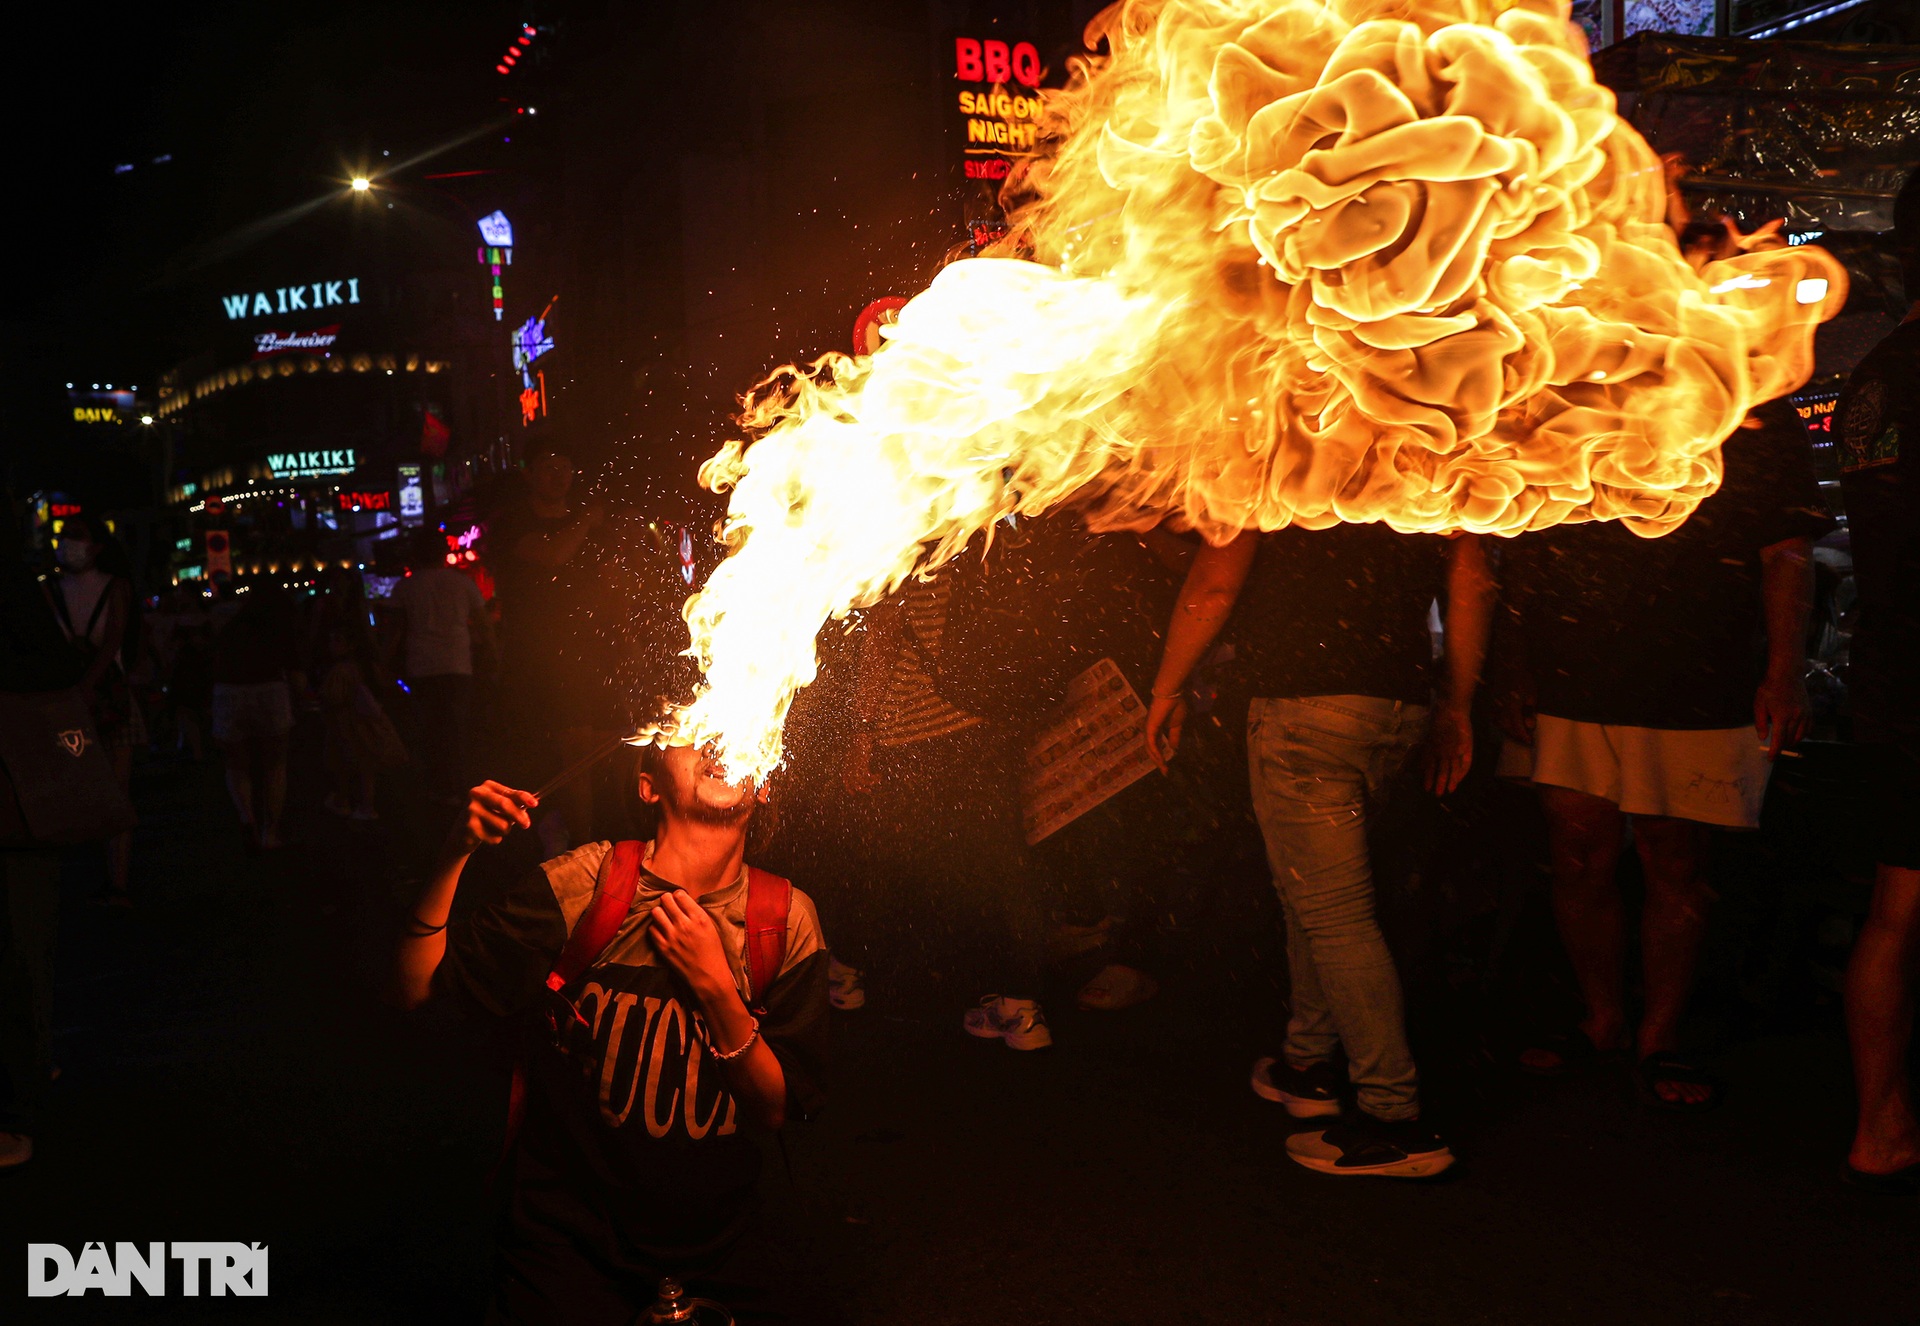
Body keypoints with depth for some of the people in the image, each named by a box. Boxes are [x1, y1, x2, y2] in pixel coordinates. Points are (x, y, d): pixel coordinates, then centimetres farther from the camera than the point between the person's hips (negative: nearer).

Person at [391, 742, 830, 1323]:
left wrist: (714, 984, -21)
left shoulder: (787, 919, -8)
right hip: (566, 1245, -1)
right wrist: (457, 852, -25)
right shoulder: (583, 882, -11)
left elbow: (774, 1111, -8)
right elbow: (411, 986, -12)